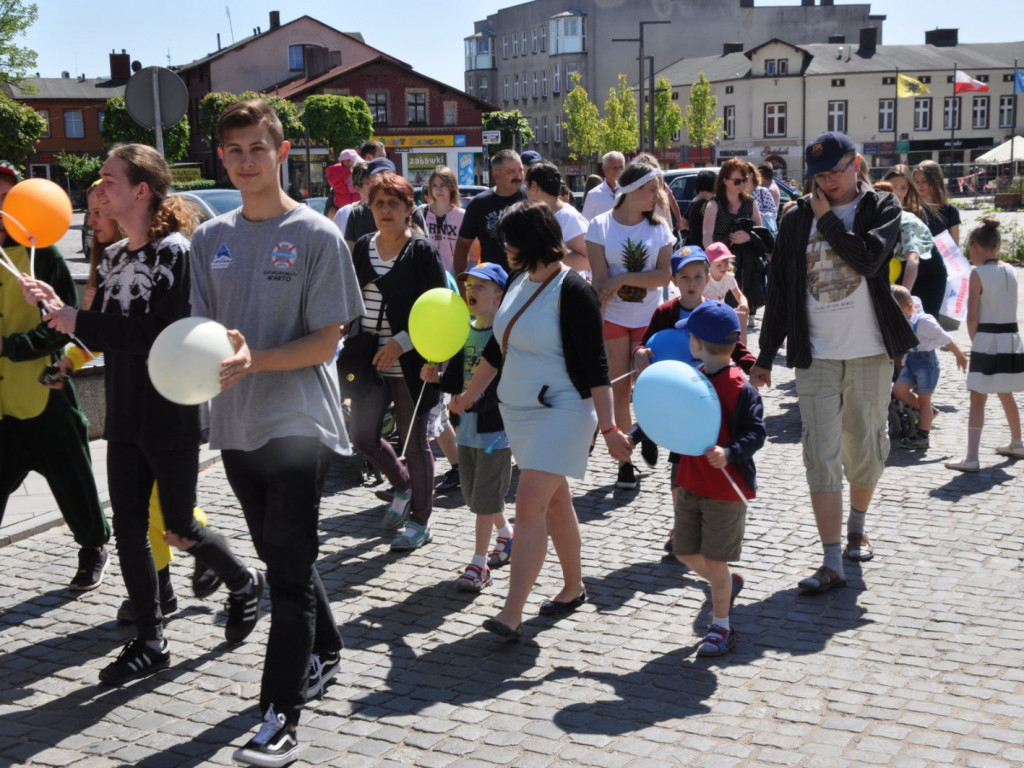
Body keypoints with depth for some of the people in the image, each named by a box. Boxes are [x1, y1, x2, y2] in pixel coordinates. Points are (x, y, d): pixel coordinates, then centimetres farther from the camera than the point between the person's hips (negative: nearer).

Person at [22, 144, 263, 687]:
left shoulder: (175, 250, -13)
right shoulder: (112, 257, 10)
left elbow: (163, 334, -23)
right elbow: (103, 338, 12)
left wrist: (79, 321, -20)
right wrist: (59, 311, -4)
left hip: (170, 417, -7)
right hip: (125, 417, 7)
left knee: (179, 529, 3)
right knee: (128, 527, 8)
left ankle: (243, 584, 32)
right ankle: (149, 643, 21)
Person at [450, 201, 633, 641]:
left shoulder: (572, 292, -16)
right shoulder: (518, 282, 8)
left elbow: (595, 365, -17)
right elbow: (497, 348, 19)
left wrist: (608, 428, -19)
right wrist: (467, 397, 23)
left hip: (560, 413, -8)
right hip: (517, 410, 8)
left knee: (530, 507, -13)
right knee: (555, 504, 17)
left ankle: (511, 614, -13)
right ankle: (573, 587, 30)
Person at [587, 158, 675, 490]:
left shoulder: (659, 226, 2)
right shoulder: (601, 225, -3)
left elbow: (665, 275, -6)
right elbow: (600, 279, -8)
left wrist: (623, 278, -15)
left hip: (649, 318, 1)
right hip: (613, 317, -1)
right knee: (620, 390, 1)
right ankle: (625, 460, 8)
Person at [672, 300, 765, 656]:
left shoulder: (740, 388, -17)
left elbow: (756, 433, -19)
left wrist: (729, 453, -32)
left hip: (726, 490, -7)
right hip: (690, 484, 7)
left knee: (714, 560, 1)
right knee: (685, 553, 13)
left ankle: (721, 627, 19)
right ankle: (729, 584, 42)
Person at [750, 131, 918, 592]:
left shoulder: (882, 208, 1)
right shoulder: (796, 221, 6)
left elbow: (869, 259, -20)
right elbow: (778, 292, 9)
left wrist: (827, 219, -11)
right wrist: (765, 357, 9)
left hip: (870, 354, 0)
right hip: (815, 357, 1)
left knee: (865, 450, 12)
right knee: (821, 458, -6)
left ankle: (857, 528, 37)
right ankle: (832, 564, -5)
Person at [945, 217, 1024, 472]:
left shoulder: (978, 273, -11)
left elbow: (972, 316, -12)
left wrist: (975, 340, 0)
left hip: (987, 340, -7)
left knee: (977, 399, -7)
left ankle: (971, 458, -13)